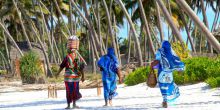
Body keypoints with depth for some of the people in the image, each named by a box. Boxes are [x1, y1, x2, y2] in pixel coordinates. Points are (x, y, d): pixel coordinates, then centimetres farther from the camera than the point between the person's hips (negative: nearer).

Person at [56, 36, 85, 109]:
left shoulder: (67, 57, -10)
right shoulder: (79, 57, 0)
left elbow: (62, 66, -3)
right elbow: (81, 68, 2)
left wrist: (58, 73, 11)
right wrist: (83, 76, 11)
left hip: (68, 76, -2)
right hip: (76, 77, 2)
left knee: (69, 91, 2)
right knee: (75, 90, 12)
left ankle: (68, 105, 4)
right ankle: (74, 104, 9)